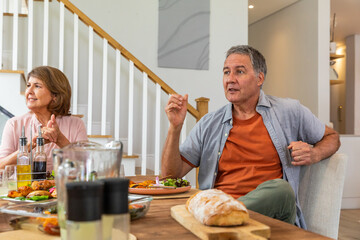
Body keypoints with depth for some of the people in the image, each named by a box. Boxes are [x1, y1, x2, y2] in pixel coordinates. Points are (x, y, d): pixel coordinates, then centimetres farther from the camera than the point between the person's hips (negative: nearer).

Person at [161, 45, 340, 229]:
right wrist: (175, 127, -4)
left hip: (270, 210, 3)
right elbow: (171, 175, 9)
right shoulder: (209, 124, 12)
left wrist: (313, 155, 1)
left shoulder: (289, 112, 11)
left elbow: (332, 138, 25)